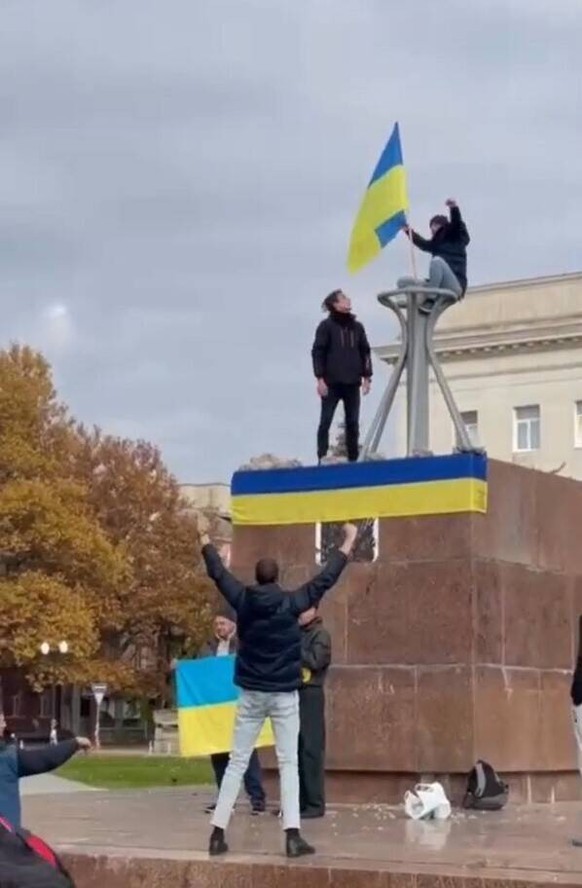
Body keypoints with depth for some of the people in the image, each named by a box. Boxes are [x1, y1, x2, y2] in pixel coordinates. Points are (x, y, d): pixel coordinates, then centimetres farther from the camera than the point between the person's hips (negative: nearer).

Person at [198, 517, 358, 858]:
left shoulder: (243, 600, -1)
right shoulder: (291, 604, -9)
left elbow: (219, 573, 13)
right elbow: (325, 580, -4)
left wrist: (205, 538, 28)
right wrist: (349, 542, 5)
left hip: (251, 694, 3)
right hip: (284, 695, -2)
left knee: (237, 763, 7)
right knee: (289, 764, -1)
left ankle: (218, 833, 4)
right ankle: (293, 835, -9)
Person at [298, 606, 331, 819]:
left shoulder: (320, 634, -2)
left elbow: (315, 661, -16)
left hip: (310, 695, -7)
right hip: (293, 693, 7)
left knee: (311, 750, -8)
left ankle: (315, 804, -6)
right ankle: (298, 801, 12)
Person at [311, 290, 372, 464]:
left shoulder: (357, 326, 12)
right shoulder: (326, 326, -1)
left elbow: (365, 352, 15)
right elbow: (317, 352, -5)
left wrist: (366, 376, 7)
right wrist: (320, 378, -12)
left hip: (352, 383, 4)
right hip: (331, 382, -4)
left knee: (353, 422, 4)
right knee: (325, 421, -5)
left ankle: (353, 459, 8)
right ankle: (322, 459, -5)